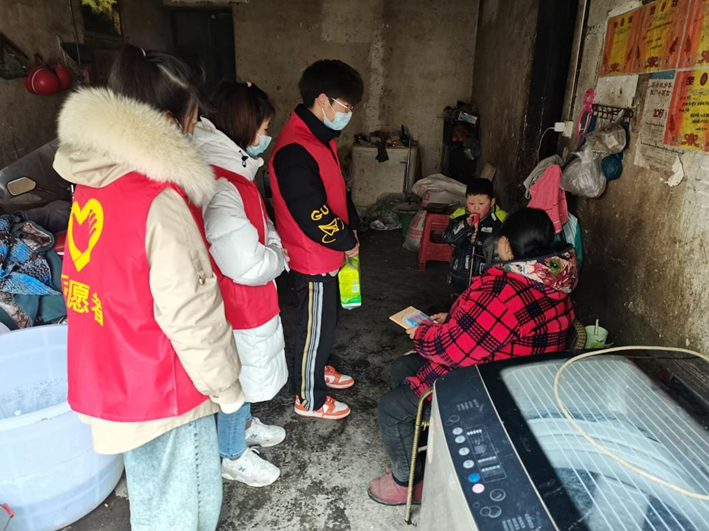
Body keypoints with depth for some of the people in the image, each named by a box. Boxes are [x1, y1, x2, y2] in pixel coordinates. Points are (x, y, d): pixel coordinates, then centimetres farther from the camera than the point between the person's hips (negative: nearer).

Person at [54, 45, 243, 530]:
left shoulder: (93, 181, -1)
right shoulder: (159, 201, -27)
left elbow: (117, 282, 6)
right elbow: (191, 315, -24)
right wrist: (227, 387, -9)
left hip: (109, 375, 8)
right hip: (164, 388, -8)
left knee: (147, 487, 30)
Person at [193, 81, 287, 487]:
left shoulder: (234, 169, 2)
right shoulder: (218, 187, -31)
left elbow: (258, 224, 16)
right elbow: (248, 265, -32)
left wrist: (273, 248, -2)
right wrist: (278, 257, -12)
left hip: (252, 298, 10)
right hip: (237, 304, -9)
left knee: (246, 372, 27)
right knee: (237, 375, 11)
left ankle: (244, 425, 52)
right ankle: (233, 456, 35)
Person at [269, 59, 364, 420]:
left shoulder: (321, 136, 6)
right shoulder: (295, 150, -27)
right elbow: (312, 214, -27)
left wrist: (351, 227, 5)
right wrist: (346, 242, -12)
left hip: (327, 254, 10)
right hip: (312, 258, -10)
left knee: (326, 319, 25)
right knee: (316, 326, 7)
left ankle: (318, 369, 48)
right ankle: (309, 399, 28)